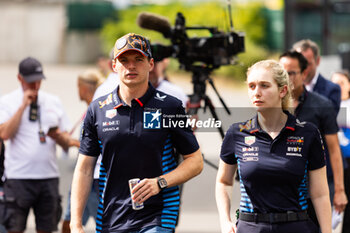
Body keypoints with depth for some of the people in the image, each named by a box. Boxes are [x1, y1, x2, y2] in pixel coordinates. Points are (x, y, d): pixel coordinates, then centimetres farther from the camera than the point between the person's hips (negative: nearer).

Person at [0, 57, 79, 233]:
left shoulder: (53, 102, 13)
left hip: (48, 175, 4)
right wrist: (23, 106, -11)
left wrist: (59, 137, -9)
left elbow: (65, 141, 15)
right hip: (19, 177, -4)